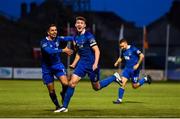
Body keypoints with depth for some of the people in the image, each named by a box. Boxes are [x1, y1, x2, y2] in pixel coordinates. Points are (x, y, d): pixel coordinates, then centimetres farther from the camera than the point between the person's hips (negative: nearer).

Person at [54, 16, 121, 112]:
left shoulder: (88, 36, -13)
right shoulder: (76, 37, 9)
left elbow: (97, 51, -16)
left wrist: (95, 63, -26)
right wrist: (74, 64, 12)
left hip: (92, 64, -6)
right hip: (82, 63, 6)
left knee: (96, 87, 8)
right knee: (72, 82, -10)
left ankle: (114, 78, 32)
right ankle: (64, 107, -6)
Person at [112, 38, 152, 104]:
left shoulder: (133, 49, -15)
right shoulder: (123, 51, 5)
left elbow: (142, 56, -16)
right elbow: (121, 58, 24)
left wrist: (137, 64, -19)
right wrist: (117, 63, 6)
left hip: (134, 69, -5)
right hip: (127, 68, 5)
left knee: (135, 86, 3)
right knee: (122, 82, -10)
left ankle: (145, 79, 27)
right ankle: (119, 99, -5)